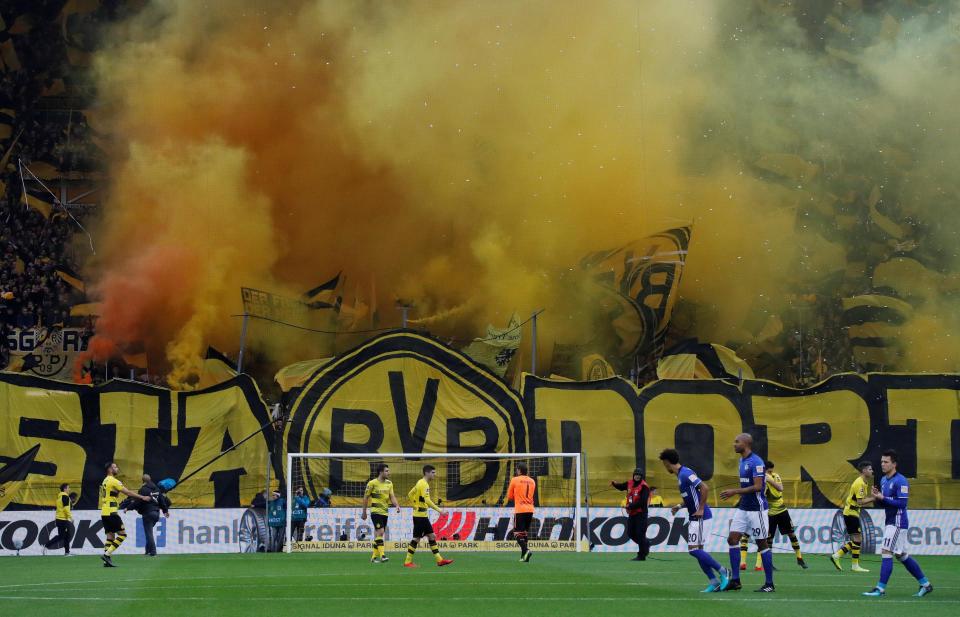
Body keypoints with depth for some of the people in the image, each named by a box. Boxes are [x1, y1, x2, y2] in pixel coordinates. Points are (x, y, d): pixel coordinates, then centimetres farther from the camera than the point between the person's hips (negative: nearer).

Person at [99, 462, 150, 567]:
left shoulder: (105, 481, 17)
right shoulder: (113, 481, -11)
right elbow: (128, 492, -12)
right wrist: (142, 497, -6)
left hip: (104, 513, 9)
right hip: (111, 512, -9)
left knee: (110, 536, 9)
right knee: (122, 534, -5)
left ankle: (106, 561, 1)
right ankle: (107, 554, -14)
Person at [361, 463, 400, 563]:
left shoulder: (389, 483, 9)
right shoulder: (372, 483, -8)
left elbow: (392, 496, 5)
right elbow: (366, 497, -1)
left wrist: (397, 505, -15)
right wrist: (364, 512, 3)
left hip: (385, 512, 6)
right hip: (376, 511, -6)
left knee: (378, 534, 9)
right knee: (380, 531, -17)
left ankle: (374, 557, 16)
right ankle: (382, 555, -22)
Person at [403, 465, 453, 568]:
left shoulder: (420, 483, 13)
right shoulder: (424, 484, -17)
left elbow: (410, 494, 21)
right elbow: (427, 500, -26)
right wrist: (438, 510, -26)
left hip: (423, 516, 10)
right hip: (420, 516, -10)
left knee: (431, 536, 8)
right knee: (416, 538, -4)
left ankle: (439, 559, 9)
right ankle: (407, 562, 2)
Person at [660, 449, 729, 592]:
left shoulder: (685, 474, -16)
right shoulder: (681, 475, 15)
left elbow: (705, 488, -24)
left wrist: (701, 509, -20)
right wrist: (680, 506, 16)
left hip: (700, 517, -10)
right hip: (695, 517, 10)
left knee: (694, 549, -12)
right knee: (697, 550, 7)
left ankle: (722, 571, -5)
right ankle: (714, 582, 7)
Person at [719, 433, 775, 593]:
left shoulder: (756, 462, -16)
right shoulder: (742, 461, 12)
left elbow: (757, 486, -22)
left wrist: (735, 492, -21)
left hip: (756, 509, -9)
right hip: (743, 508, 9)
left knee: (762, 544, -2)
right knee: (732, 539, 1)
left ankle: (769, 584, 4)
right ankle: (735, 580, 4)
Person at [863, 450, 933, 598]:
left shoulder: (901, 481, -15)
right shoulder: (883, 480, 13)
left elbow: (902, 503, -22)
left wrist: (883, 498, -23)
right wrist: (877, 498, -2)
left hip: (898, 522, -10)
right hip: (889, 522, 10)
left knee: (886, 552, -13)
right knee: (901, 555, 14)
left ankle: (881, 588, -12)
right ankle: (925, 584, 23)